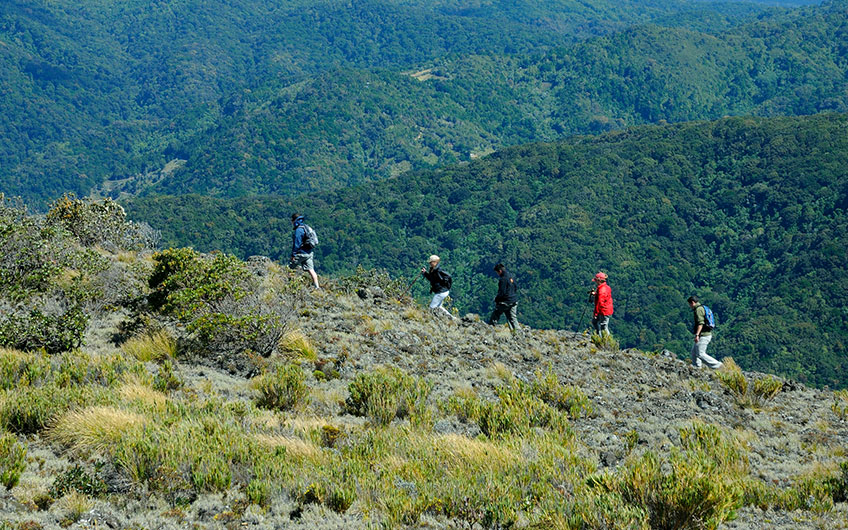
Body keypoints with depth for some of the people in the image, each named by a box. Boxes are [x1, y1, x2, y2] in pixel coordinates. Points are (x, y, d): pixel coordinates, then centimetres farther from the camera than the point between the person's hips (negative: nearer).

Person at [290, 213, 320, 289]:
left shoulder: (298, 230, -15)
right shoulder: (305, 227, 14)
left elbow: (297, 244, -18)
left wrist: (293, 255, -15)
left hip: (301, 253, -9)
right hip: (309, 253, 9)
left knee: (290, 267, 2)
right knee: (310, 269, 4)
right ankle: (317, 286, -2)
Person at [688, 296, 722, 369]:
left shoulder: (698, 309, -13)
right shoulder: (701, 308, 19)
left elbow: (700, 323, -24)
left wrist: (697, 335, -28)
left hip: (703, 335, -11)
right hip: (707, 334, 11)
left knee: (700, 354, -11)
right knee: (694, 351, 15)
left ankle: (717, 365, -11)